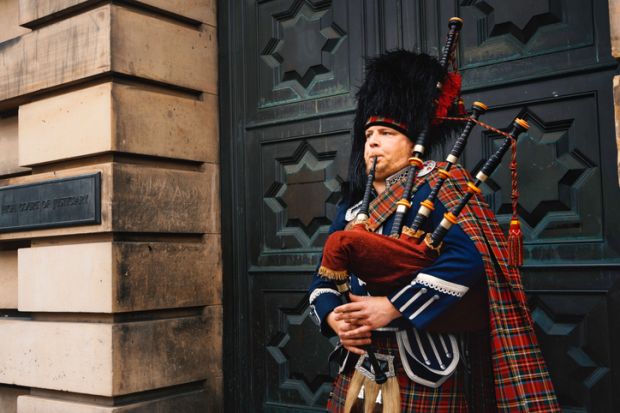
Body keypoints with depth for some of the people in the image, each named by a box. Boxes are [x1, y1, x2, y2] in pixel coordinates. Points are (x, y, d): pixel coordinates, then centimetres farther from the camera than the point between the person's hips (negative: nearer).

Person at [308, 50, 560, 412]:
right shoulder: (353, 207, 12)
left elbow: (469, 258, -24)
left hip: (424, 373, -6)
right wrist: (334, 317, -10)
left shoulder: (433, 188, -9)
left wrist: (392, 307, -25)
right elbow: (325, 278, 12)